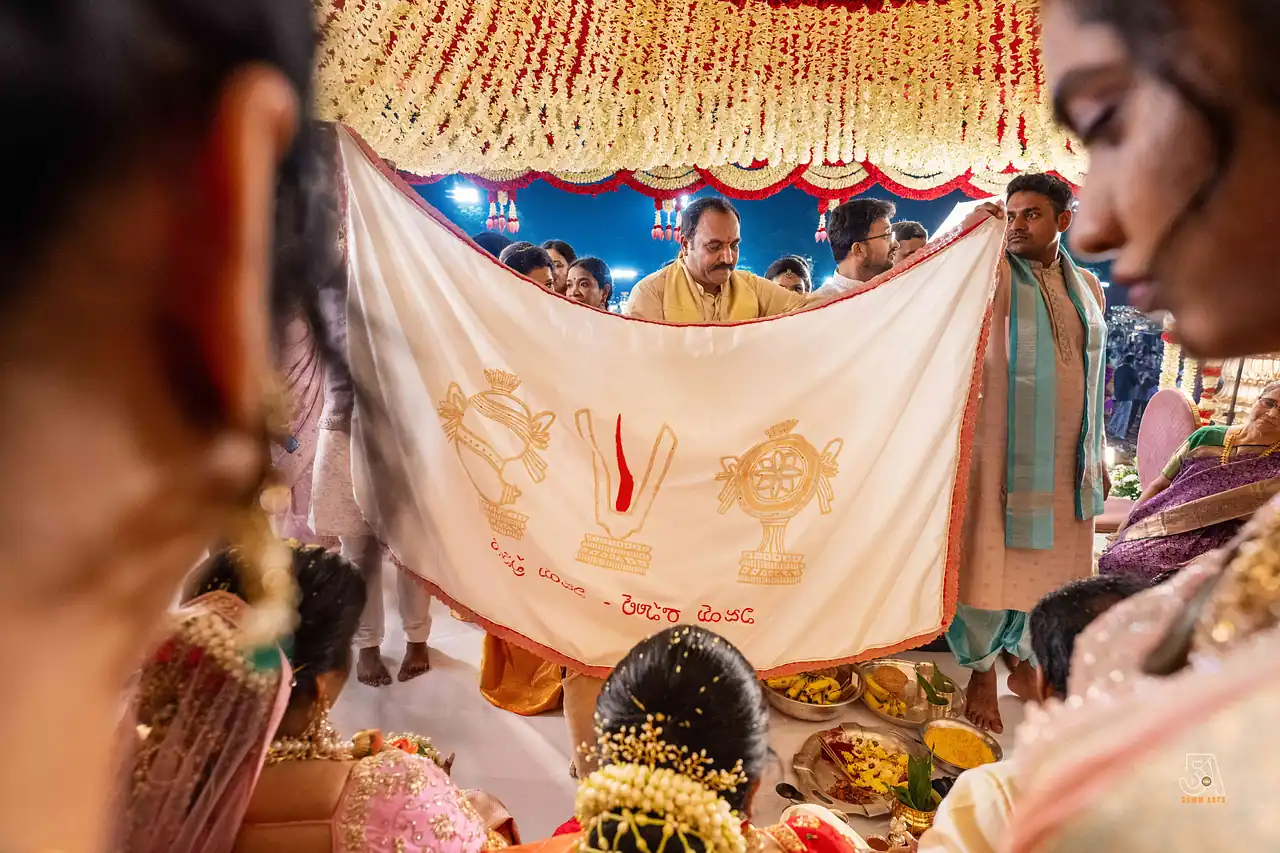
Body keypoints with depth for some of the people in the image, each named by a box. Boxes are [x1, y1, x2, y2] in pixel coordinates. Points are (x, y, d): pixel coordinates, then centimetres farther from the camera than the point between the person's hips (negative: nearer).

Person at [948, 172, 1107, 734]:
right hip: (1001, 451, -5)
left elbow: (1092, 375, 18)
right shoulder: (994, 275, -3)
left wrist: (1095, 456, 18)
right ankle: (982, 675, 17)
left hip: (1066, 458, 5)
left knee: (1048, 563, 12)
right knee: (990, 559, -1)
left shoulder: (1087, 287, 13)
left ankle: (1023, 662, 33)